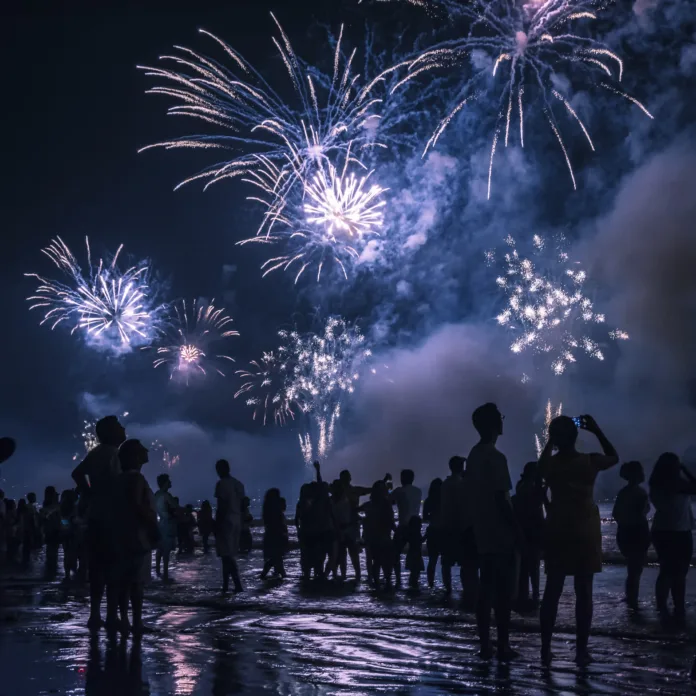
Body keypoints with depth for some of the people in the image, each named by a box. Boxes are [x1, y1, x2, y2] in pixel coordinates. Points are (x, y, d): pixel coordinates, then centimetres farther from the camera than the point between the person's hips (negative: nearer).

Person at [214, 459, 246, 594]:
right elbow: (241, 505, 14)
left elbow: (221, 507, -16)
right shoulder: (238, 484, 13)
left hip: (225, 522, -8)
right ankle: (225, 585, 15)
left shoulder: (221, 484, -10)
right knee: (228, 555, 14)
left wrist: (217, 524, -12)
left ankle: (238, 586, -16)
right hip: (236, 522, 8)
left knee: (227, 555, -8)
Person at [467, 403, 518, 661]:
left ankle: (485, 645, 11)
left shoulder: (474, 455, 12)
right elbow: (501, 499, -20)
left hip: (483, 534, 8)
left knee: (486, 589, 10)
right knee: (503, 591, -2)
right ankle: (503, 646, 1)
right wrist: (516, 529, -14)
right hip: (501, 535, -8)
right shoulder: (496, 457, -16)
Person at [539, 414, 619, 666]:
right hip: (585, 533, -2)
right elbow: (614, 457, 13)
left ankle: (546, 648, 4)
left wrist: (552, 439, 24)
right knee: (583, 592, 1)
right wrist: (597, 431, 12)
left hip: (557, 532, 2)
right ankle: (581, 650, 1)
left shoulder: (548, 464, -3)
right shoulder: (589, 462, -8)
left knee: (552, 591, 5)